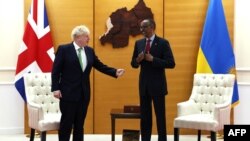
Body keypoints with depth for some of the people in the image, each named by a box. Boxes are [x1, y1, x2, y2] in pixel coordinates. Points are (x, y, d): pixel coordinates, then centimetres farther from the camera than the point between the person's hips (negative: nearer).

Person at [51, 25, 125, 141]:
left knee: (80, 123, 10)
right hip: (68, 92, -5)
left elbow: (100, 66, 10)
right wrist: (55, 89, -13)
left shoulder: (89, 51, 9)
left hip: (84, 93, 5)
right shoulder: (64, 49, -7)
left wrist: (115, 72, -3)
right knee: (66, 122, -1)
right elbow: (56, 71, -7)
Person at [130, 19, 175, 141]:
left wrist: (153, 59, -20)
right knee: (144, 116, 9)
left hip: (157, 85, -4)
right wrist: (138, 60, -11)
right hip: (143, 85, 5)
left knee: (160, 116, 2)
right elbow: (133, 64, 12)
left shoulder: (163, 43, -7)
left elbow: (171, 63, -13)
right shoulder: (138, 43, 8)